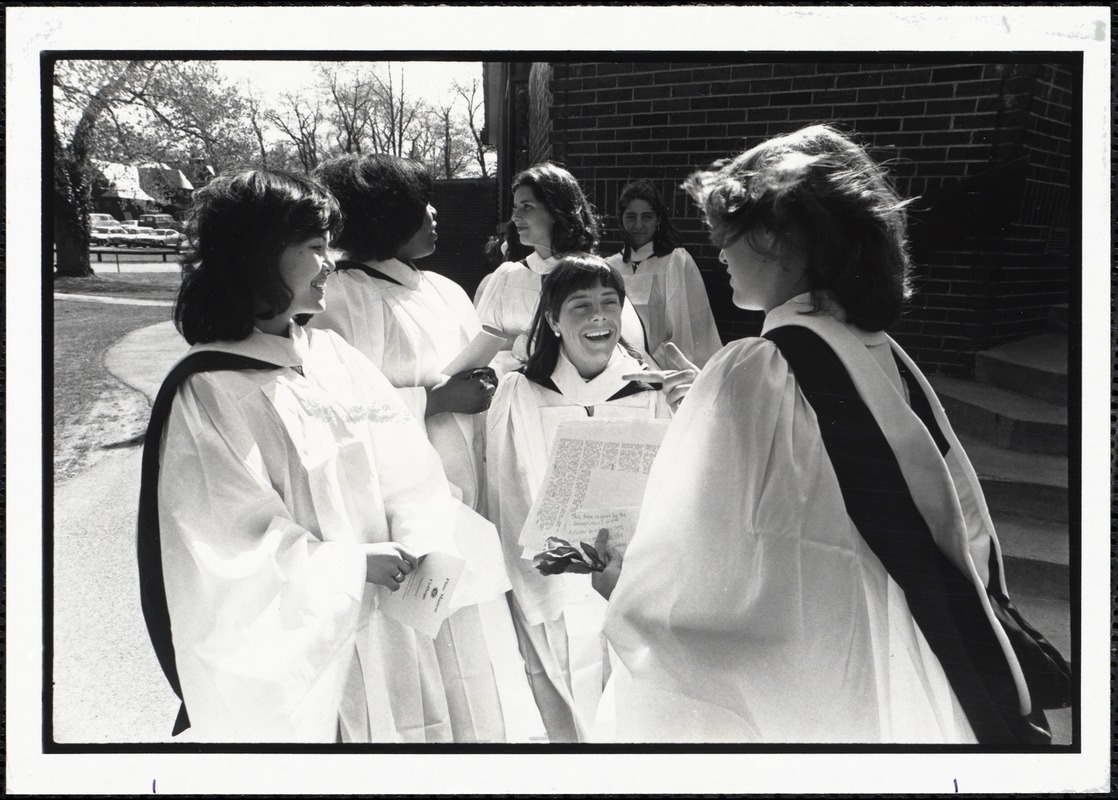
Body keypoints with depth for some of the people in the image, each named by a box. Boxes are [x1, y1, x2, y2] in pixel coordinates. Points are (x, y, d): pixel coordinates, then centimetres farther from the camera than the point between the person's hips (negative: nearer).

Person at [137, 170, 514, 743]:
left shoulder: (334, 356, 4)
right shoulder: (207, 393, -14)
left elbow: (405, 467, -1)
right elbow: (232, 543, -17)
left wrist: (426, 546, -18)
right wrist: (355, 565, -18)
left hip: (384, 622, 6)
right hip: (289, 656, -5)